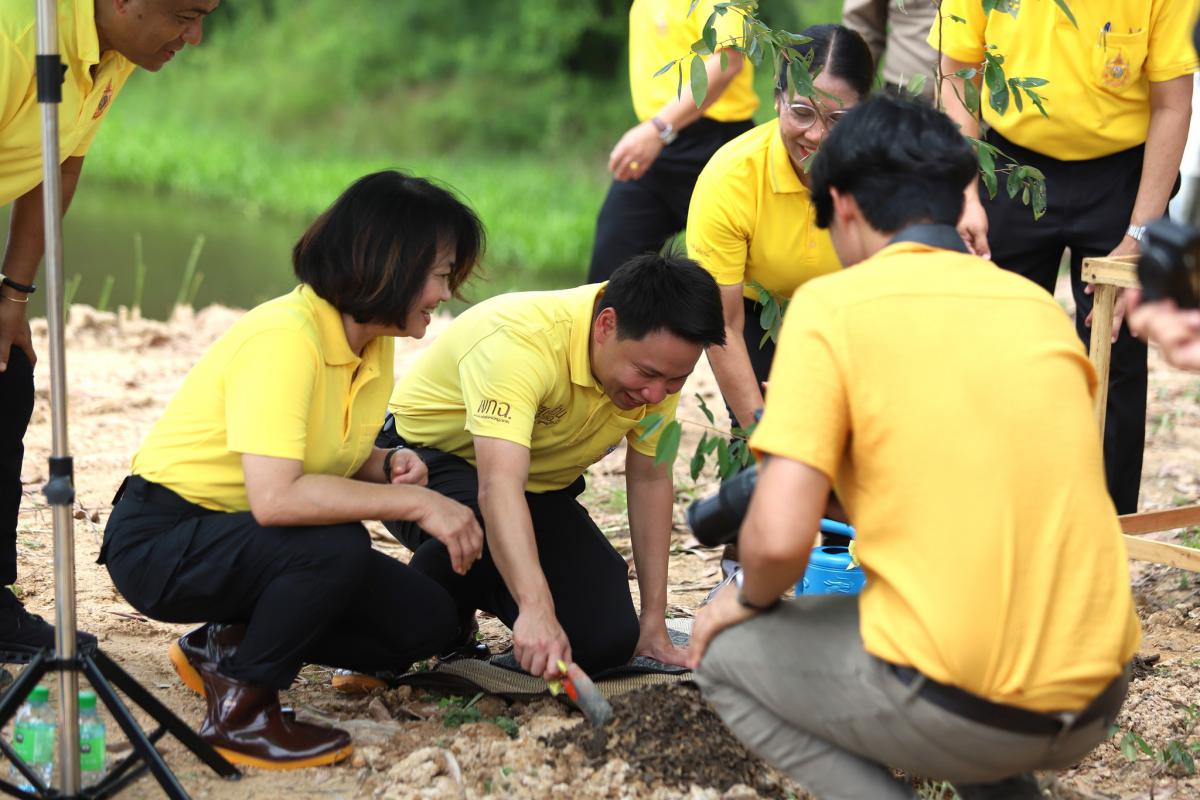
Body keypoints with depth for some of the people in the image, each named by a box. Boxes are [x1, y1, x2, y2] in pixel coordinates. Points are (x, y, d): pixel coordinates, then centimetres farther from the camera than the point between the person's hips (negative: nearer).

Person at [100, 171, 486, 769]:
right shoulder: (284, 339, -27)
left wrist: (389, 468, -10)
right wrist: (414, 503, -31)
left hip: (249, 537, 9)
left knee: (427, 620, -2)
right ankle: (240, 713, -14)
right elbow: (275, 497, -37)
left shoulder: (376, 344, 1)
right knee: (336, 548, -34)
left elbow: (341, 457, 13)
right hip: (161, 540, -9)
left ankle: (225, 646, 11)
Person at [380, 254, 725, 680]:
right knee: (481, 531, -40)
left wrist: (654, 624, -4)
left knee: (606, 640, -14)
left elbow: (650, 479, -2)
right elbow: (499, 486, -48)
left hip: (543, 483, 6)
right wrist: (537, 610, -60)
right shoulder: (519, 341, -36)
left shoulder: (658, 357, -14)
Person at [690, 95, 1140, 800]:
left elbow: (779, 537, -14)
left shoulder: (833, 305, -6)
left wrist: (752, 601, 8)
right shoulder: (1041, 307, 11)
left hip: (961, 714, -7)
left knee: (726, 655, 17)